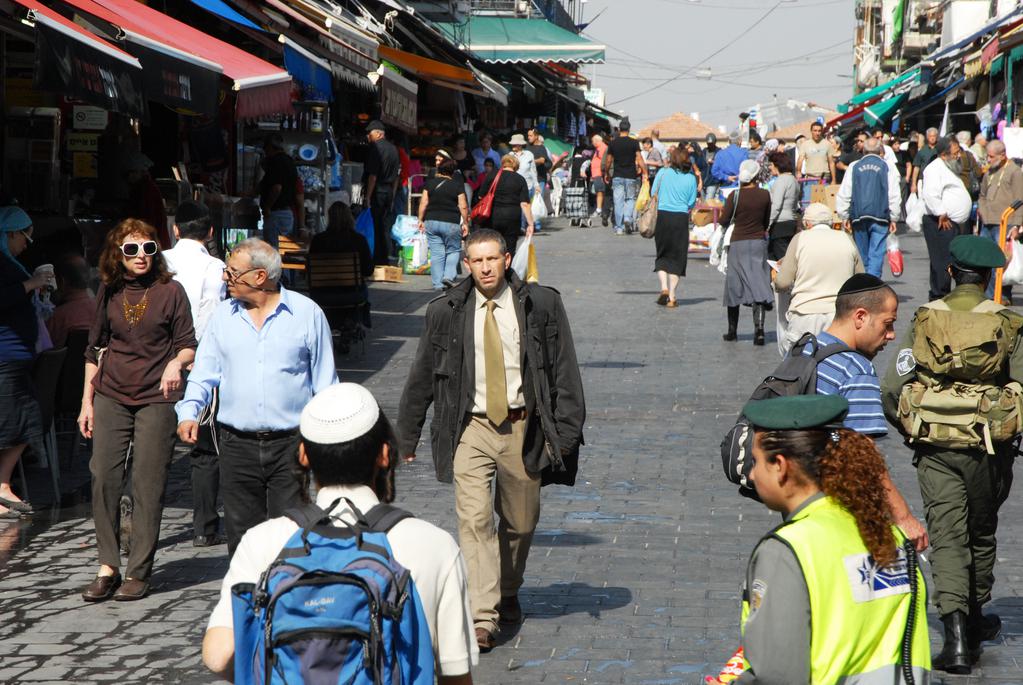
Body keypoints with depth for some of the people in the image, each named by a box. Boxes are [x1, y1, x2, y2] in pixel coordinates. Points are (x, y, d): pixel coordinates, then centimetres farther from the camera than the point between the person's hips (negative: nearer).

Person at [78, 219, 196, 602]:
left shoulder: (170, 291, -1)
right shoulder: (109, 292, 8)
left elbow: (189, 345, 1)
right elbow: (95, 348, 16)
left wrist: (176, 362, -21)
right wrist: (87, 402, 13)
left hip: (156, 399, -3)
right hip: (111, 397, 3)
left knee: (147, 486, -3)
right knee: (103, 478, -4)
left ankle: (138, 572, 4)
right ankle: (108, 567, 5)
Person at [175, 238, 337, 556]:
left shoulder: (307, 313, 1)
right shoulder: (223, 316, 10)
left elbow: (325, 383, 5)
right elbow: (204, 373, 12)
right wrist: (188, 412, -7)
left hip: (290, 446, -3)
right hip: (237, 445, 3)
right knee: (242, 535, 5)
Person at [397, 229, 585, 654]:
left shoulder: (541, 305, 0)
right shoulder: (446, 312, 1)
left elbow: (564, 370, 2)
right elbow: (422, 376, 9)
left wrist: (565, 429, -5)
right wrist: (407, 435, 11)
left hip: (523, 427, 1)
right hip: (471, 428, -1)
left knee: (520, 522, 12)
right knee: (474, 519, -14)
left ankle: (508, 594, 38)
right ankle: (481, 617, -17)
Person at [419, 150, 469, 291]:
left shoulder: (430, 183, 2)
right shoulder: (457, 185, -3)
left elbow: (423, 203, 1)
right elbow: (463, 207, -5)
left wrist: (421, 220, 10)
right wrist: (465, 223, 5)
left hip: (432, 221, 2)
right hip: (451, 223, -2)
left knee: (436, 254, 5)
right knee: (453, 250, 14)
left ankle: (438, 283, 4)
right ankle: (448, 275, -5)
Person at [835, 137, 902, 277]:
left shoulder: (854, 167, 7)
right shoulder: (888, 167, 3)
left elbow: (843, 195, 7)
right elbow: (894, 196, 0)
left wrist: (845, 217, 13)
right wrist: (893, 218, 5)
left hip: (858, 217, 2)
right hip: (880, 217, -2)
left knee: (862, 256, 12)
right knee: (876, 255, -4)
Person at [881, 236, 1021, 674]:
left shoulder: (924, 321, -2)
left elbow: (891, 388, -7)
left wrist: (908, 428, 10)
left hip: (934, 449, 0)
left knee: (946, 536, -1)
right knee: (982, 533, 18)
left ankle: (957, 634, -15)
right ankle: (976, 620, 34)